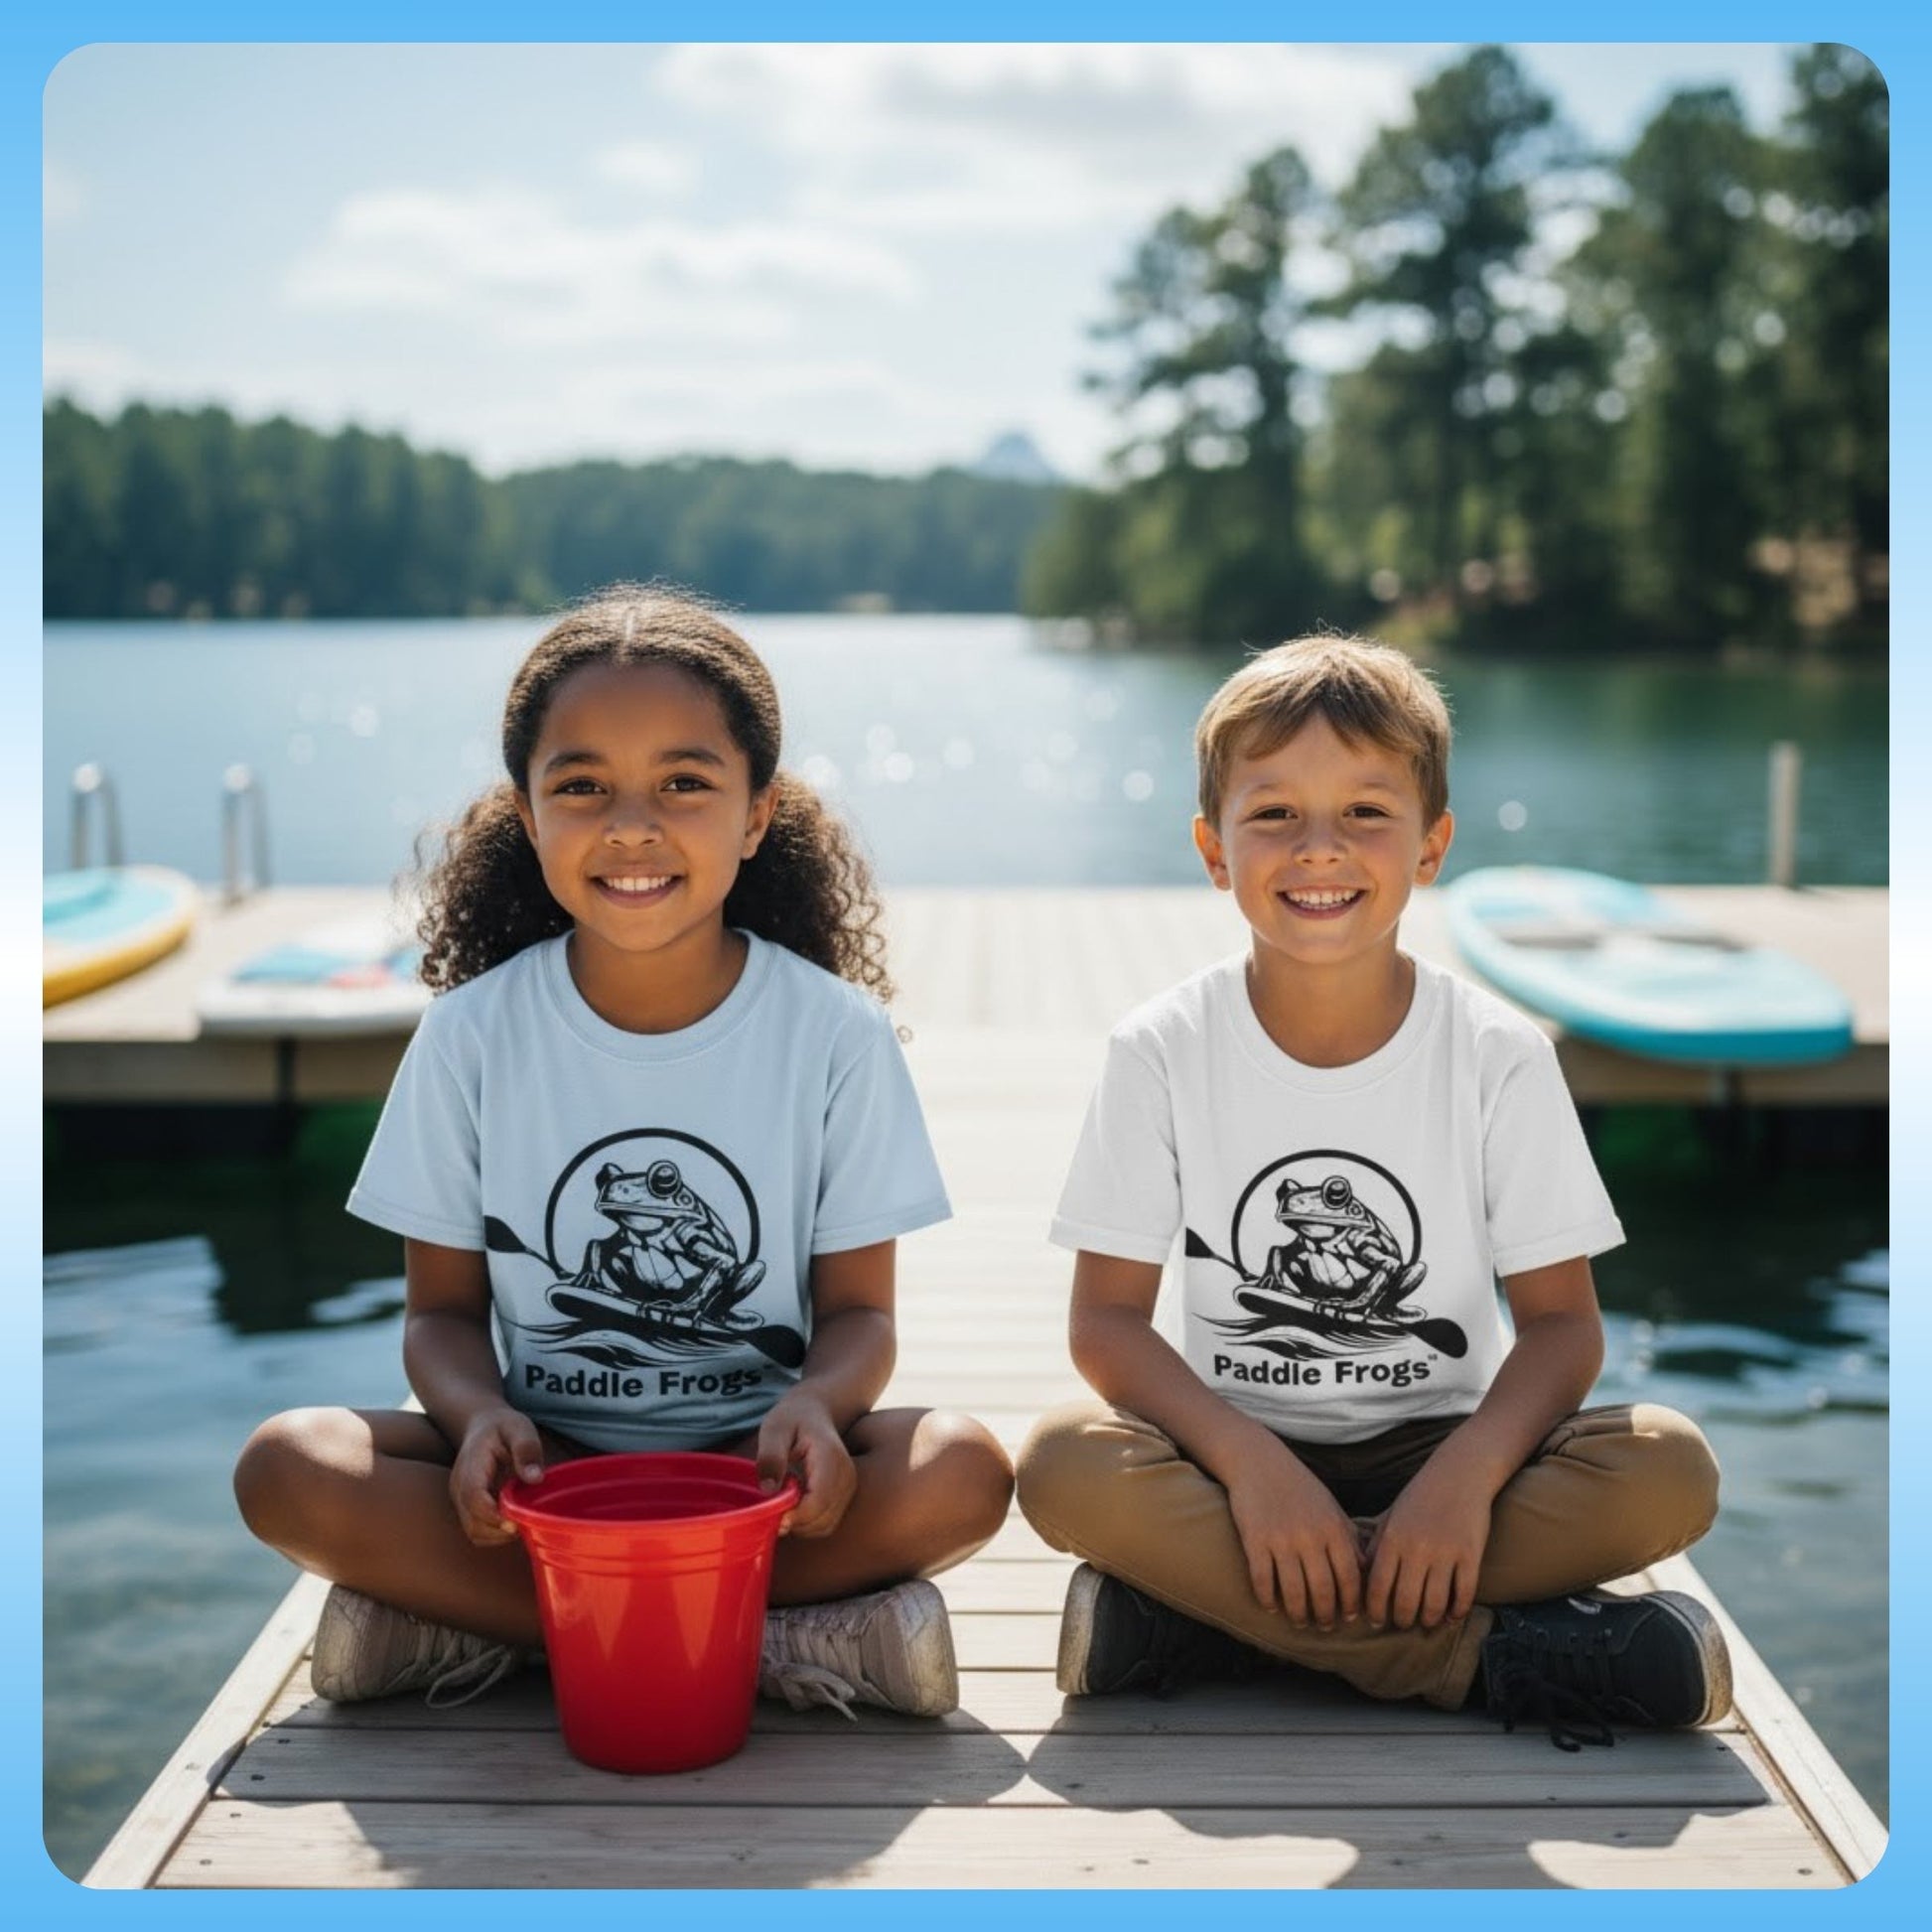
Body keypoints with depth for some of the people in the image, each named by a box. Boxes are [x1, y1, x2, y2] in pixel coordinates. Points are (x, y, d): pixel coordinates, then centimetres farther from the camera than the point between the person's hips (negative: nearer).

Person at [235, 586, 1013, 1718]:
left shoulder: (834, 1030, -4)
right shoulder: (473, 1033, -2)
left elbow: (859, 1303, -1)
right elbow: (445, 1305, 2)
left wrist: (814, 1405, -24)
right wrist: (478, 1414, -21)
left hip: (754, 1461, 0)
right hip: (541, 1460, 1)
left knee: (962, 1472, -29)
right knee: (290, 1469, -25)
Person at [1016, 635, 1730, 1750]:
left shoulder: (1499, 1056, -5)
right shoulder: (1163, 1052, -5)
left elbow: (1562, 1318, -5)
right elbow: (1108, 1316, -8)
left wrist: (1467, 1472, -24)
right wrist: (1250, 1463, -24)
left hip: (1439, 1454, 1)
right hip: (1235, 1454, 0)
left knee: (1670, 1469, -26)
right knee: (1065, 1463, -31)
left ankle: (1198, 1610, -25)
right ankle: (1488, 1651, -26)